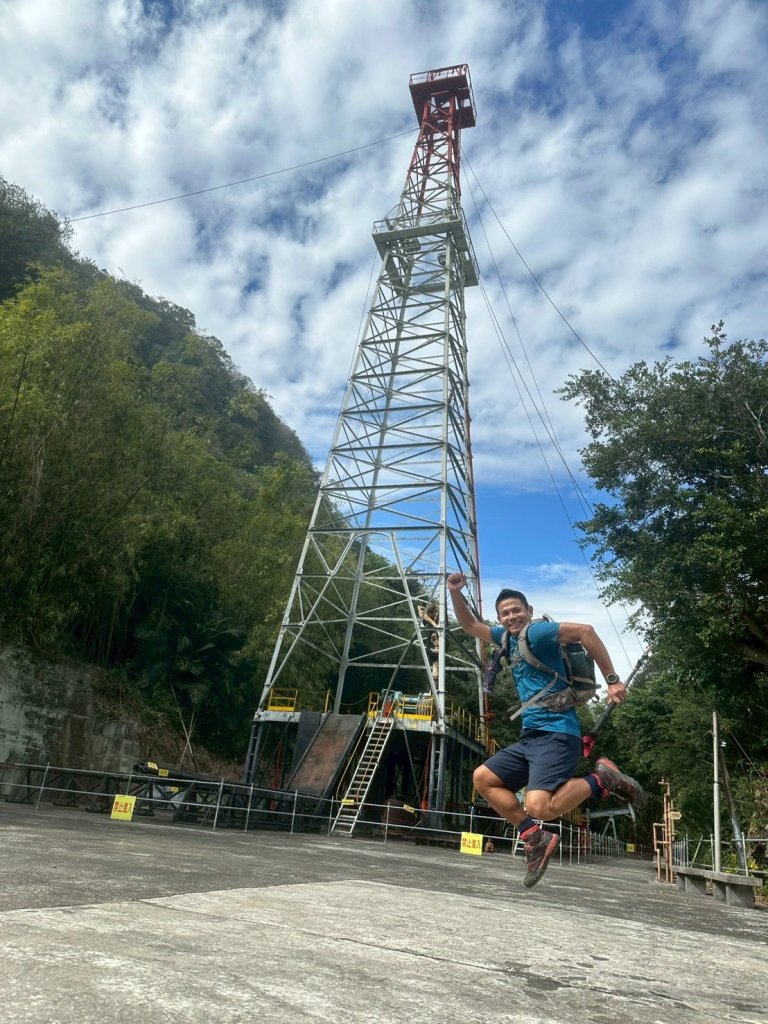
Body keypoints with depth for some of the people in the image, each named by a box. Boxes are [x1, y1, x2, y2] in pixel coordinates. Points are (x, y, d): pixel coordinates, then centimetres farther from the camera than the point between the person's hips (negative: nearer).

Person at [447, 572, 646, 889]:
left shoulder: (536, 632, -9)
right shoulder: (508, 638, 15)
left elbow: (585, 631, -21)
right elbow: (469, 625, 24)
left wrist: (612, 680, -23)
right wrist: (455, 593, 8)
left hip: (557, 734, -9)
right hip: (530, 736, 9)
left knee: (540, 808, -24)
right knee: (482, 778, 8)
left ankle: (600, 780, -2)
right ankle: (537, 839, 10)